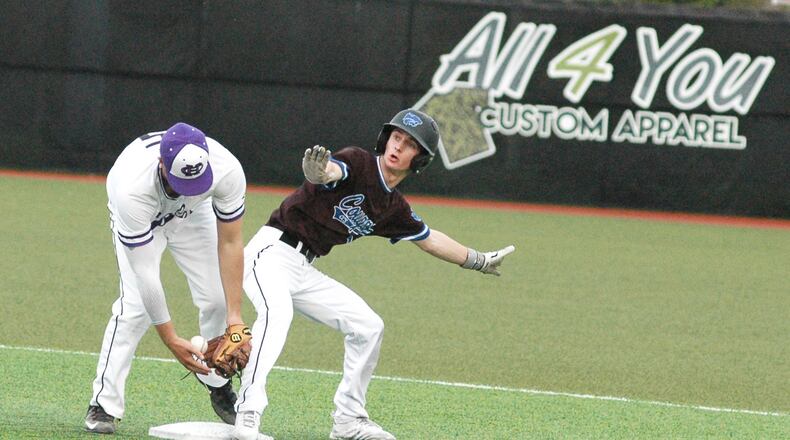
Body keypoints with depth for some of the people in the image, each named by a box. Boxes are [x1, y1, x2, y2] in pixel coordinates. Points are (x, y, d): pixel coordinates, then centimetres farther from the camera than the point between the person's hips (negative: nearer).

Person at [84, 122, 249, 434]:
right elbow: (143, 271, -40)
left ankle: (219, 387, 19)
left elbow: (230, 243, -23)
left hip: (193, 215, 3)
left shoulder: (228, 171, -37)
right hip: (140, 215, -3)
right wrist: (170, 339, -39)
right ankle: (104, 404, -10)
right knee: (135, 305, -20)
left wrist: (235, 315, -27)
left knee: (217, 298, -5)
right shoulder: (132, 188, -46)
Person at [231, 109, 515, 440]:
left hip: (305, 270, 9)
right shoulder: (358, 164, -12)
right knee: (277, 312, -35)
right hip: (271, 251, -9)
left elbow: (428, 239, 28)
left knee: (367, 326, 10)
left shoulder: (394, 208, 11)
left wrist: (478, 261, 38)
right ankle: (248, 413, -45)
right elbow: (330, 170, -36)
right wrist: (318, 172, -60)